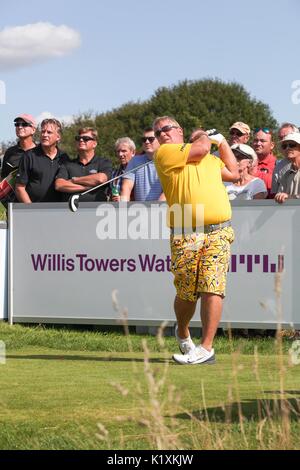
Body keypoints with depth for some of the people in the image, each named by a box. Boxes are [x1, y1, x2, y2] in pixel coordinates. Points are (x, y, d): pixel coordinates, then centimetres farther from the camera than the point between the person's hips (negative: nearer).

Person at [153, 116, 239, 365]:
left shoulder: (210, 158, 24)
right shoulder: (164, 153, 4)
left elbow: (233, 173, 35)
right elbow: (200, 149, -5)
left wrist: (221, 141, 33)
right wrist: (202, 136, 17)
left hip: (218, 232, 3)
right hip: (185, 235, -3)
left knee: (212, 288, -10)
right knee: (186, 293, 3)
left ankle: (206, 348, -9)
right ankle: (183, 333, 32)